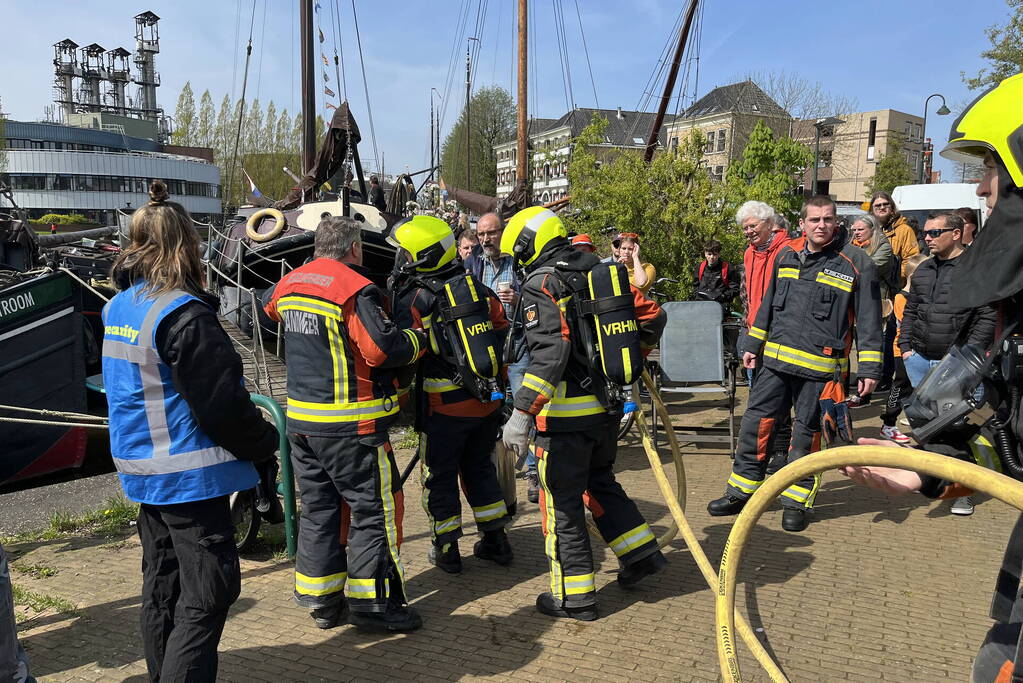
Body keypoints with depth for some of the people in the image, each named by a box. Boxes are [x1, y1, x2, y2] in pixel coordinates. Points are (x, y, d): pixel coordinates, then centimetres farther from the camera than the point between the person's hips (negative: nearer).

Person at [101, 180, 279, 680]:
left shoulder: (117, 308, 8)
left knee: (162, 586, 20)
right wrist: (266, 441, -4)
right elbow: (222, 405, -20)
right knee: (206, 594, -1)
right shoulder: (183, 314, -20)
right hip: (187, 475, -9)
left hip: (141, 470, 9)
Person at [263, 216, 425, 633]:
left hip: (300, 419, 8)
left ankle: (321, 601, 23)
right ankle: (372, 604, 7)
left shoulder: (289, 284, 9)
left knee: (317, 507, 16)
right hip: (349, 425, -8)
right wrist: (419, 340, -5)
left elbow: (269, 305, 32)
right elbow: (382, 349, -22)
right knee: (374, 509, 2)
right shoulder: (355, 289, -15)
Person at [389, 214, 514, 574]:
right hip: (486, 400, 5)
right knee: (479, 466, 20)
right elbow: (503, 337, 8)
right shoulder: (480, 290, 2)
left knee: (439, 475, 11)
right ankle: (495, 540, 25)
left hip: (443, 404, -5)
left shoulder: (413, 298, -11)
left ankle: (446, 548, 19)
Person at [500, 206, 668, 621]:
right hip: (609, 406, 8)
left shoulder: (540, 284, -13)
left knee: (562, 502, 5)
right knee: (600, 482, 27)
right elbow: (653, 316, 12)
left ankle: (574, 596, 14)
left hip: (566, 414, -8)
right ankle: (643, 554, 30)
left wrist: (522, 413, -29)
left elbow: (550, 353, -26)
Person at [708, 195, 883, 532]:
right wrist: (752, 344, 19)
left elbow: (869, 320, -3)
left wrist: (869, 368, -7)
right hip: (776, 359, 4)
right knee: (755, 421, 4)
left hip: (820, 366, -4)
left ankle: (797, 501, 19)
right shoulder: (786, 255, 9)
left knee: (805, 431, 4)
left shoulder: (855, 261, -4)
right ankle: (741, 491, 17)